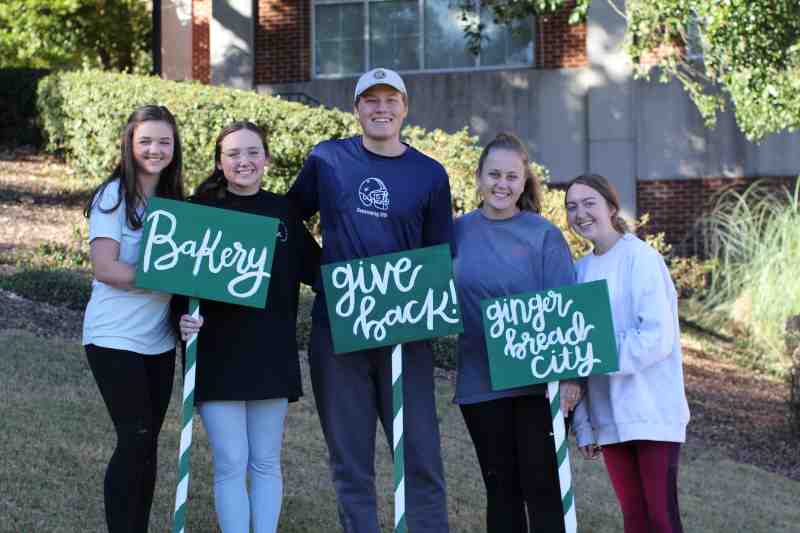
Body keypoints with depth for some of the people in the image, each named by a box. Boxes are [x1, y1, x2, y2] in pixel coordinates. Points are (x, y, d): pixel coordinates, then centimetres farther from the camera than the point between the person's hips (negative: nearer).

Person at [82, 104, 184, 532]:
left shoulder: (172, 200, 11)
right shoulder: (114, 196, -10)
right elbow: (106, 268, -18)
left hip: (159, 339, 6)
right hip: (115, 337, -6)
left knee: (146, 442, 9)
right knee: (135, 440, -10)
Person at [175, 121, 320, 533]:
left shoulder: (282, 211, 7)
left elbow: (315, 269, 11)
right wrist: (184, 317, -20)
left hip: (271, 355, 3)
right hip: (218, 355, -3)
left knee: (265, 463, 10)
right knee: (230, 464, -2)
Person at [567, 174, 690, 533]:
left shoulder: (641, 258, -8)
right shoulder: (581, 270, 10)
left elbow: (658, 337, -15)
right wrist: (584, 424, 8)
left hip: (653, 412, -6)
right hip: (609, 418, 6)